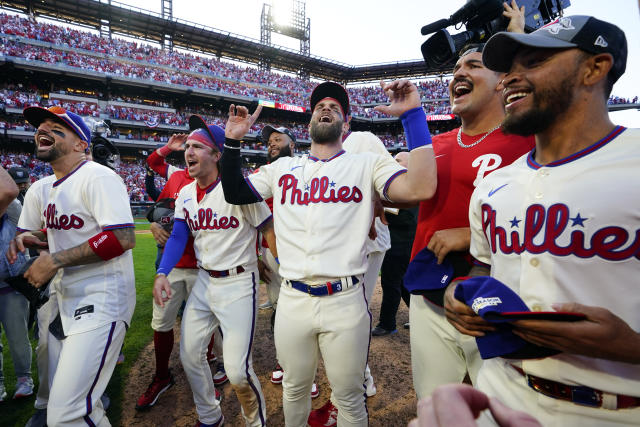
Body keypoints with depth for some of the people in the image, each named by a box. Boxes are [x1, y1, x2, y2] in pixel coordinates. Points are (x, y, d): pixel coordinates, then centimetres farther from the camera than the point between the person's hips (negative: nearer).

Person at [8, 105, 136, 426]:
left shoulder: (97, 176, -13)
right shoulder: (40, 189, 14)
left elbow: (123, 239, -24)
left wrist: (55, 260, -18)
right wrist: (25, 238, 5)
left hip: (101, 300, -9)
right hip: (63, 300, 9)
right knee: (59, 398, 20)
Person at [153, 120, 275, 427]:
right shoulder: (185, 194, 7)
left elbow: (269, 230, -12)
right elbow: (178, 236, 8)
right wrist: (162, 273, -8)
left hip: (238, 283, -7)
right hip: (203, 281, 7)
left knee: (237, 370, -6)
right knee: (190, 356, 16)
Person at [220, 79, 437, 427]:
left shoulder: (367, 164, 0)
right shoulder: (283, 168, 11)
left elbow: (420, 189, -16)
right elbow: (234, 194, 12)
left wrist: (413, 115, -16)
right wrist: (232, 140, 4)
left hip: (345, 301, -2)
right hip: (292, 299, 3)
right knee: (294, 389, 24)